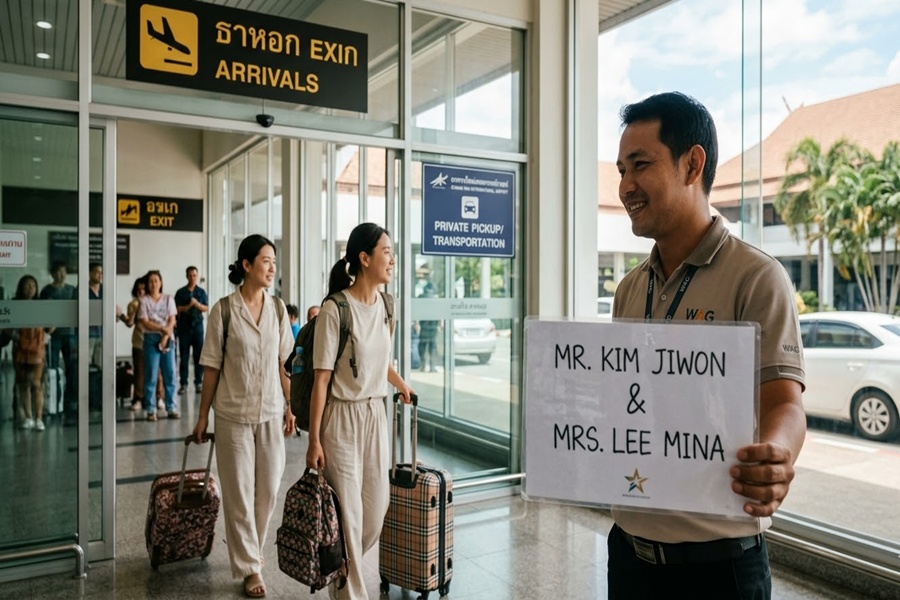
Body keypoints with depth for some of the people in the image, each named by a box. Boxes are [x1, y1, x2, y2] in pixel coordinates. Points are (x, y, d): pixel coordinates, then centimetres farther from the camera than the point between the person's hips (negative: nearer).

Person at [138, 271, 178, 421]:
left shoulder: (168, 299, 9)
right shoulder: (144, 300, 3)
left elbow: (172, 321, 2)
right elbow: (145, 322, -6)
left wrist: (165, 337, -10)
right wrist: (162, 328, -18)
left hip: (168, 339, 2)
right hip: (151, 339, -2)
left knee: (170, 374, 1)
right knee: (151, 375, -2)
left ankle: (171, 408, 7)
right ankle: (151, 410, 3)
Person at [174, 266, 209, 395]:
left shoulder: (201, 292, 9)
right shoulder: (181, 292, 6)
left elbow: (206, 308, 3)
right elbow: (178, 309, 0)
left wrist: (197, 304, -14)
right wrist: (189, 305, -14)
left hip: (198, 325, 1)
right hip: (184, 326, -1)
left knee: (199, 355, -1)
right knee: (183, 356, 0)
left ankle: (198, 382, 6)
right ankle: (183, 384, 5)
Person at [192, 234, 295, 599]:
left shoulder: (277, 308, 2)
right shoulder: (224, 309, -7)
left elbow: (284, 362, 6)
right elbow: (212, 367, -3)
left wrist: (291, 406, 6)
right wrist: (203, 416, 0)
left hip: (270, 413, 3)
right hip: (233, 415, -3)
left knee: (268, 490, 12)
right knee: (239, 493, 7)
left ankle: (249, 550, 37)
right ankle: (250, 567, 23)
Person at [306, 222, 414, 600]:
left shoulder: (384, 306, 4)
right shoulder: (335, 310, -16)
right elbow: (321, 378, -15)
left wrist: (400, 384, 33)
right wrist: (314, 440, -13)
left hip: (375, 415, 7)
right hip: (342, 417, -6)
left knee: (377, 508, 13)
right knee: (347, 513, 3)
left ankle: (342, 568, 40)